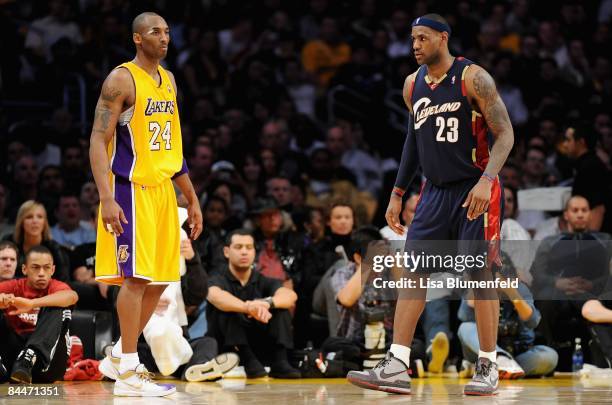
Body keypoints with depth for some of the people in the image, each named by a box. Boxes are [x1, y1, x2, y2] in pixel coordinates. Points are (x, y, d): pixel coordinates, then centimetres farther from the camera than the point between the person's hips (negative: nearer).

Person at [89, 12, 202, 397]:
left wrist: (192, 198, 20)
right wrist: (106, 198, -24)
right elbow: (98, 141, -15)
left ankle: (124, 349, 23)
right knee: (137, 276, -11)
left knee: (160, 279, 9)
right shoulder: (122, 79, -10)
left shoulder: (169, 81, 14)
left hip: (162, 189, 8)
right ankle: (128, 373, -7)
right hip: (131, 190, -8)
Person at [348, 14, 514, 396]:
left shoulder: (472, 78, -11)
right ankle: (397, 367, -5)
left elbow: (505, 134, -14)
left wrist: (486, 180, -27)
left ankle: (488, 368, 6)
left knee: (480, 275, -3)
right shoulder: (413, 85, 8)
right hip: (435, 191, 6)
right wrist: (398, 193, 18)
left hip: (476, 190, -6)